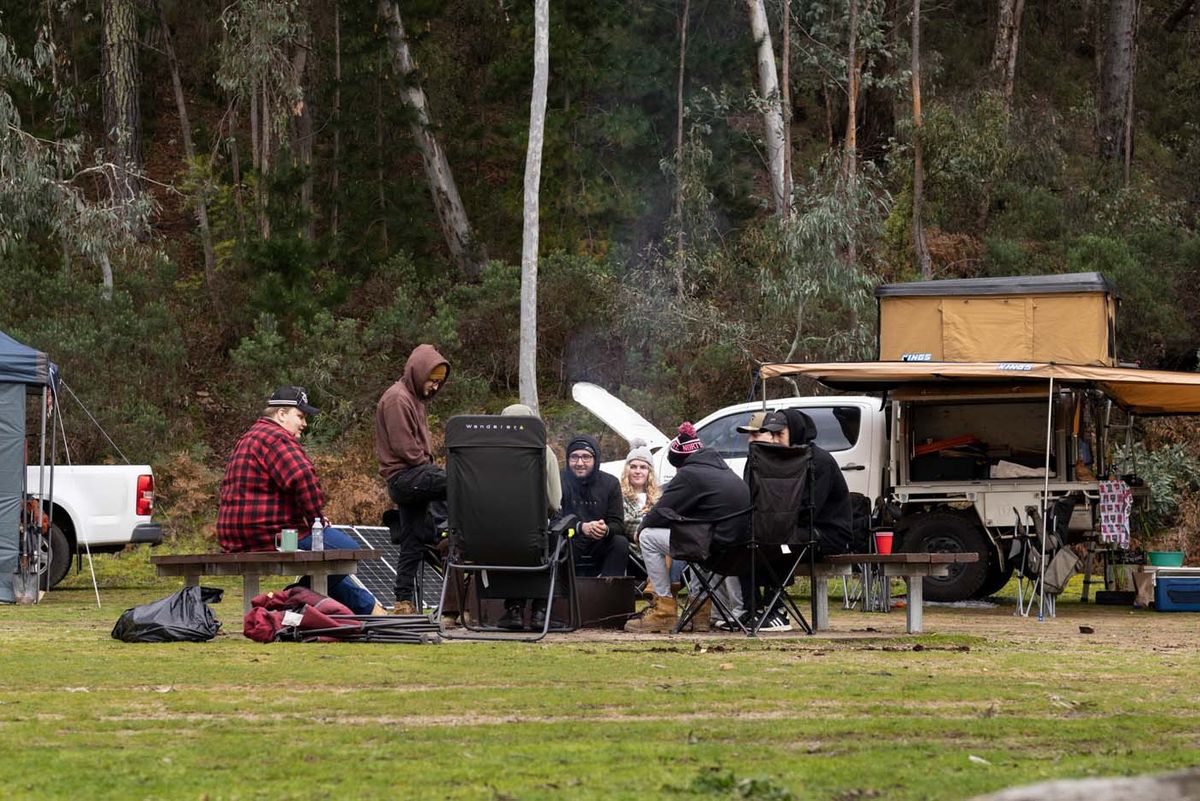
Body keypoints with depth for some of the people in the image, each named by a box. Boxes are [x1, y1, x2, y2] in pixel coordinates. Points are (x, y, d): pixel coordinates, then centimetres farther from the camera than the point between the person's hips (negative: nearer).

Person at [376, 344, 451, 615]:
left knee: (413, 542, 7)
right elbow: (403, 447, -16)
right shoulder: (397, 399, -10)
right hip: (404, 476, -10)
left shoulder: (414, 398, 22)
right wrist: (428, 465, -7)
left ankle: (404, 602, 7)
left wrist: (429, 464, 10)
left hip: (413, 476, 10)